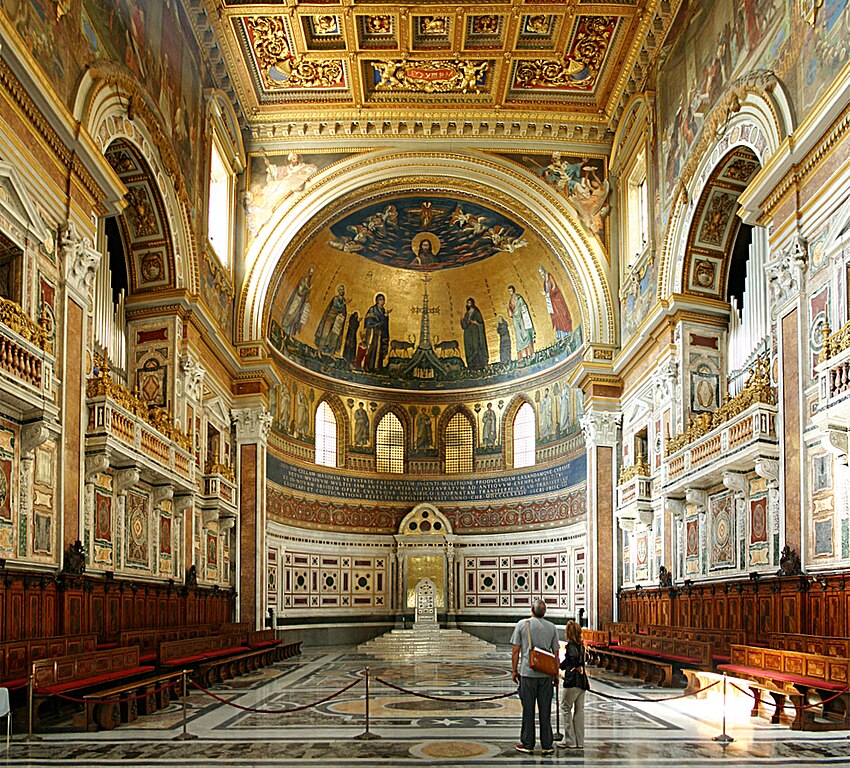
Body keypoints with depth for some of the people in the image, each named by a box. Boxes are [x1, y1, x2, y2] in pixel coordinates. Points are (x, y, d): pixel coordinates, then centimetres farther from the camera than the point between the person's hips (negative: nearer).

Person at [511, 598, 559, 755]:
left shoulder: (522, 624, -1)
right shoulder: (552, 627, 5)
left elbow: (516, 651, -2)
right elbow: (555, 653, 7)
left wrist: (514, 670, 7)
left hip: (527, 672, -2)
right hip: (546, 673, 2)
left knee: (528, 710, 4)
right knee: (545, 710, 7)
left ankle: (527, 744, 8)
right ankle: (547, 745, 10)